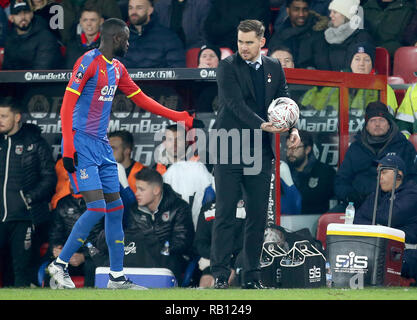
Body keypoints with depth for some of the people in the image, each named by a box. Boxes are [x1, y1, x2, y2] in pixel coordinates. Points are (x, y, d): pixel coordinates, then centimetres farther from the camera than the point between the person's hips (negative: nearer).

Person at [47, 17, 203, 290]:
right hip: (82, 144, -9)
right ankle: (60, 265, -6)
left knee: (115, 208, 8)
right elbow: (67, 105, -16)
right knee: (97, 207, -16)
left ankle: (117, 277, 14)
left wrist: (180, 117, 23)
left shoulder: (117, 68, 14)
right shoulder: (88, 62, -12)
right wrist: (68, 149, -21)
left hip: (102, 145, 9)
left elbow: (141, 99, 24)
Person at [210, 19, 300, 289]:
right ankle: (221, 274, 0)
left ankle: (252, 275, 11)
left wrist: (293, 128, -11)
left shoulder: (274, 68, 11)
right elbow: (236, 104, -15)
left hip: (260, 153, 4)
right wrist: (262, 125, -27)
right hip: (229, 150, -4)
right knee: (225, 214, -3)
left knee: (258, 215, 4)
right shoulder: (228, 66, -5)